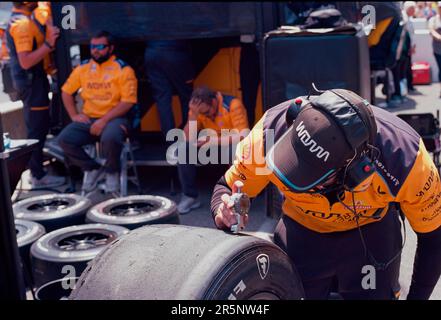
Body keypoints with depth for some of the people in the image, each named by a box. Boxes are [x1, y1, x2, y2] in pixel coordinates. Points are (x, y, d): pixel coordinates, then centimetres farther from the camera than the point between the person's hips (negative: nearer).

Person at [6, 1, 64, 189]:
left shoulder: (16, 20, 14)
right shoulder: (23, 23, -19)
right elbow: (26, 61, -25)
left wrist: (47, 36, 13)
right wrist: (49, 44, -25)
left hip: (28, 82, 11)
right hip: (32, 83, -11)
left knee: (36, 128, 16)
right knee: (38, 129, -6)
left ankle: (36, 170, 24)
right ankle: (38, 177, 0)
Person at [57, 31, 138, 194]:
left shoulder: (123, 69, -3)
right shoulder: (83, 67, 12)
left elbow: (128, 101, -11)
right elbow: (66, 91, 20)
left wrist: (104, 120, -17)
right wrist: (74, 115, 5)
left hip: (114, 118, -5)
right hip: (88, 119, 5)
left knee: (110, 138, -37)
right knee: (64, 139, -20)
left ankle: (112, 172, -5)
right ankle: (92, 168, 3)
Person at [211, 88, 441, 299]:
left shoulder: (405, 159, -35)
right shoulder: (273, 129, -33)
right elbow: (227, 187, -14)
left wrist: (416, 295, -10)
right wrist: (225, 214, -36)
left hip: (370, 232, -1)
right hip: (301, 231, 1)